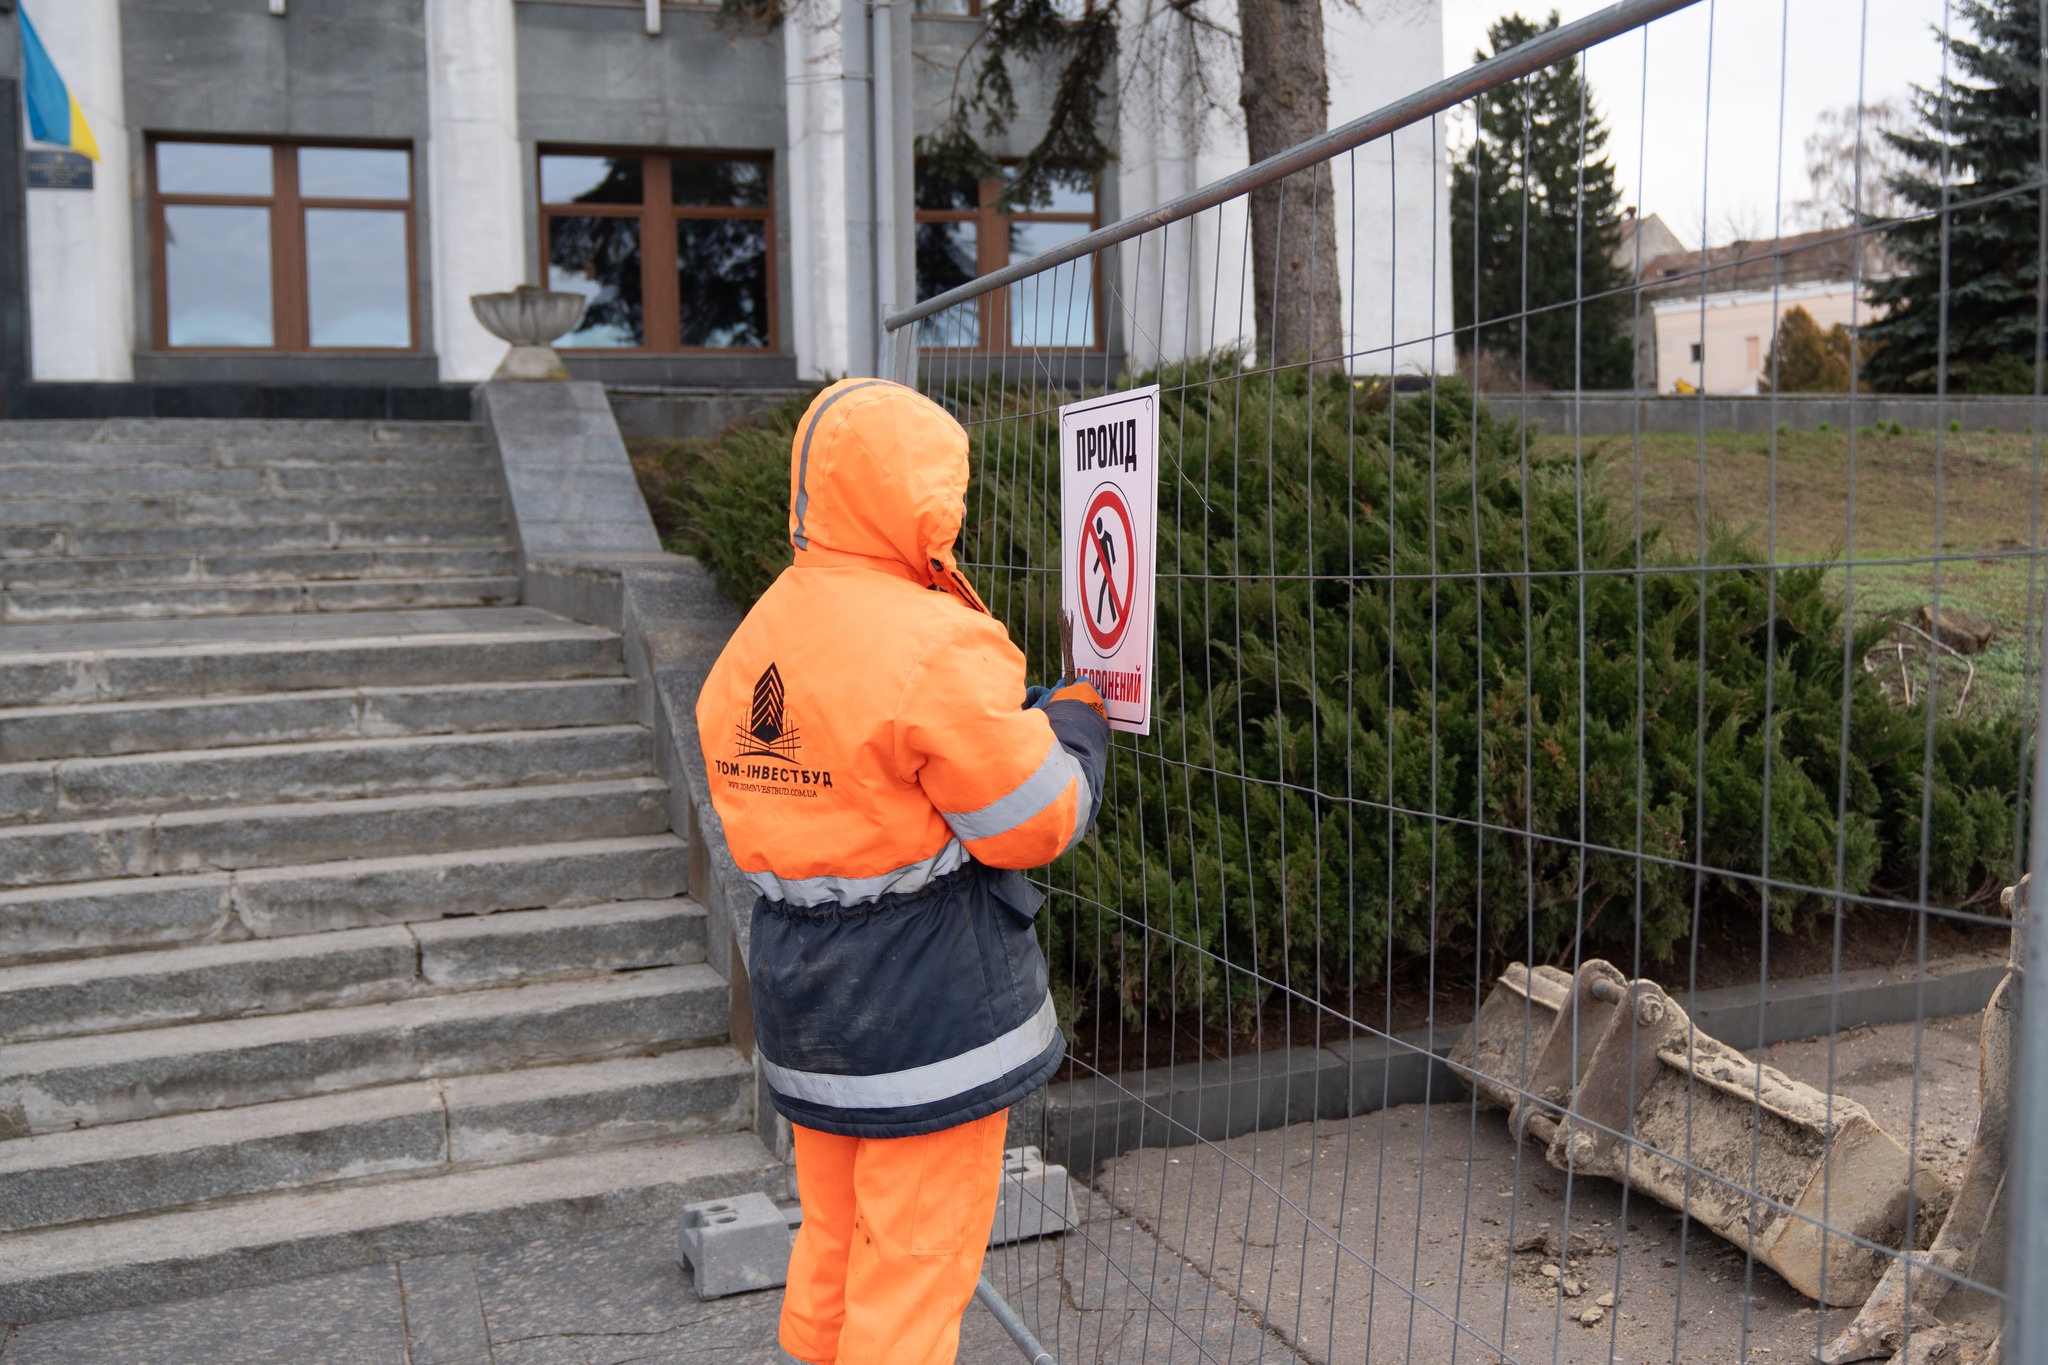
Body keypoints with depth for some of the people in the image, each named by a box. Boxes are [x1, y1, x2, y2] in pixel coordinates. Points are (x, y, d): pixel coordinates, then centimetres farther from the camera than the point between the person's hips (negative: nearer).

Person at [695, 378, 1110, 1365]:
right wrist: (1076, 713, 2)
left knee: (833, 1240, 24)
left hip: (801, 997, 8)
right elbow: (1036, 825, -17)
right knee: (915, 1263, 7)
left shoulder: (750, 644, 4)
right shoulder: (935, 645, -21)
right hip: (928, 1006, -7)